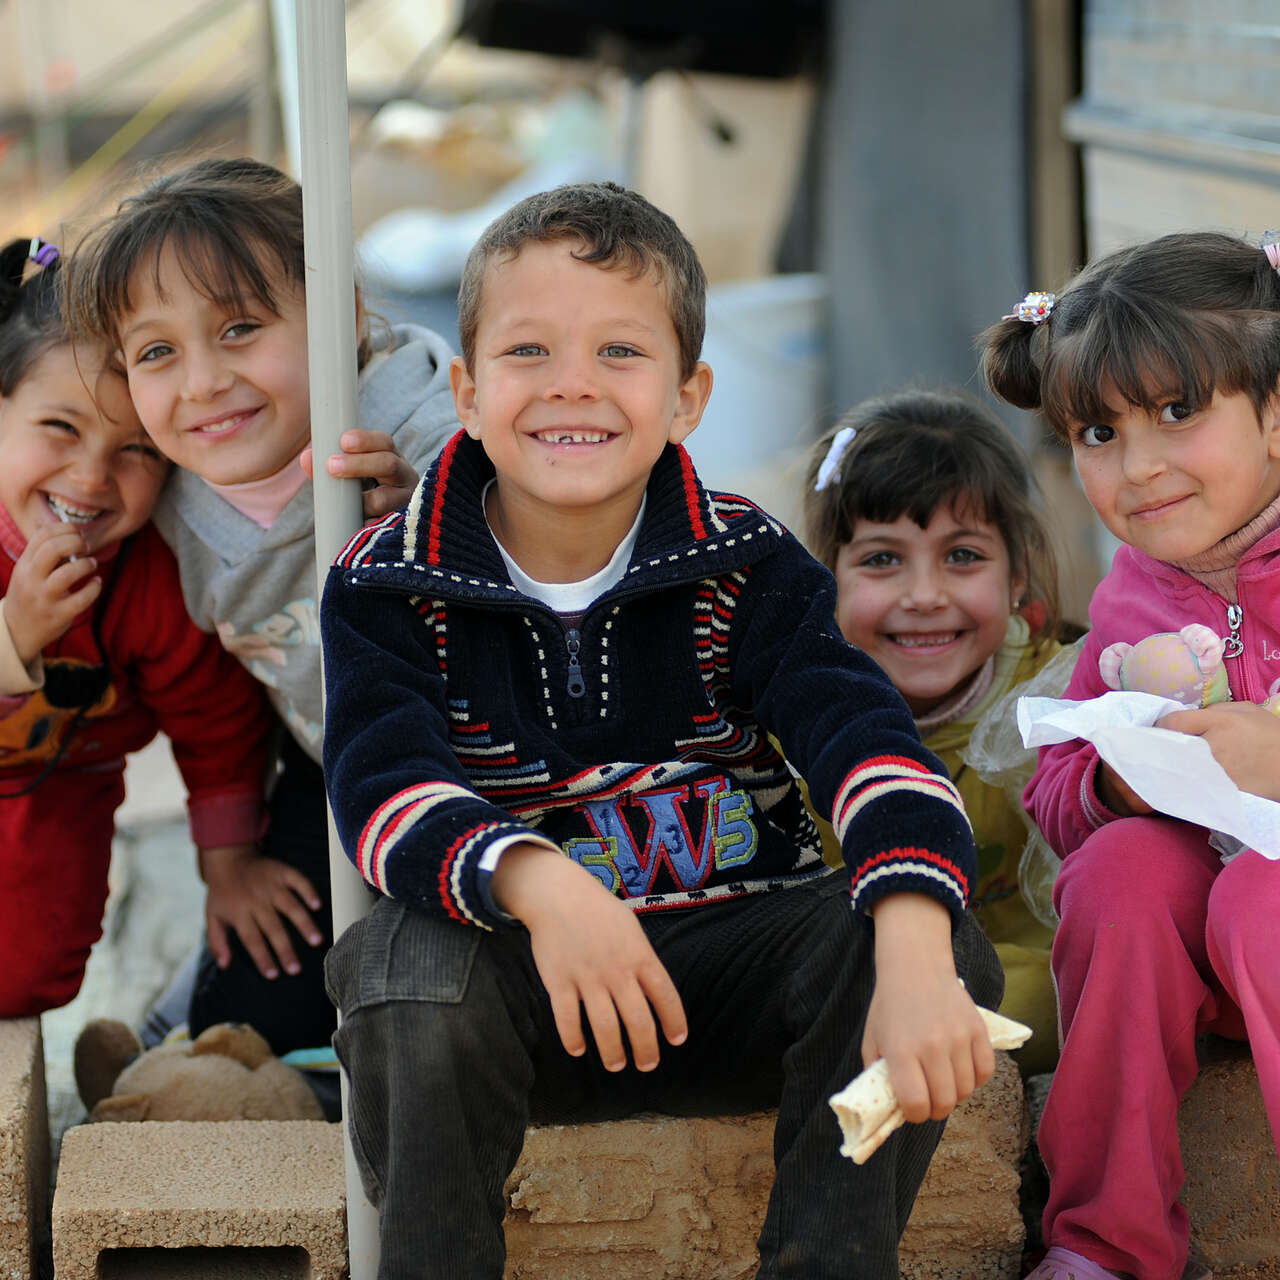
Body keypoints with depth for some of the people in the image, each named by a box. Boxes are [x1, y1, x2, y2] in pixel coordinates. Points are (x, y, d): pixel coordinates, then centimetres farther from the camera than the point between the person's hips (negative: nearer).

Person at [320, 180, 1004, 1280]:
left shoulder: (749, 569, -2)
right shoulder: (389, 586, -4)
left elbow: (864, 734, -18)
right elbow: (386, 787, -20)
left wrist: (913, 951, -39)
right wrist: (535, 882, -43)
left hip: (734, 969, 1)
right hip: (521, 980, -1)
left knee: (947, 945, -24)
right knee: (412, 964, -34)